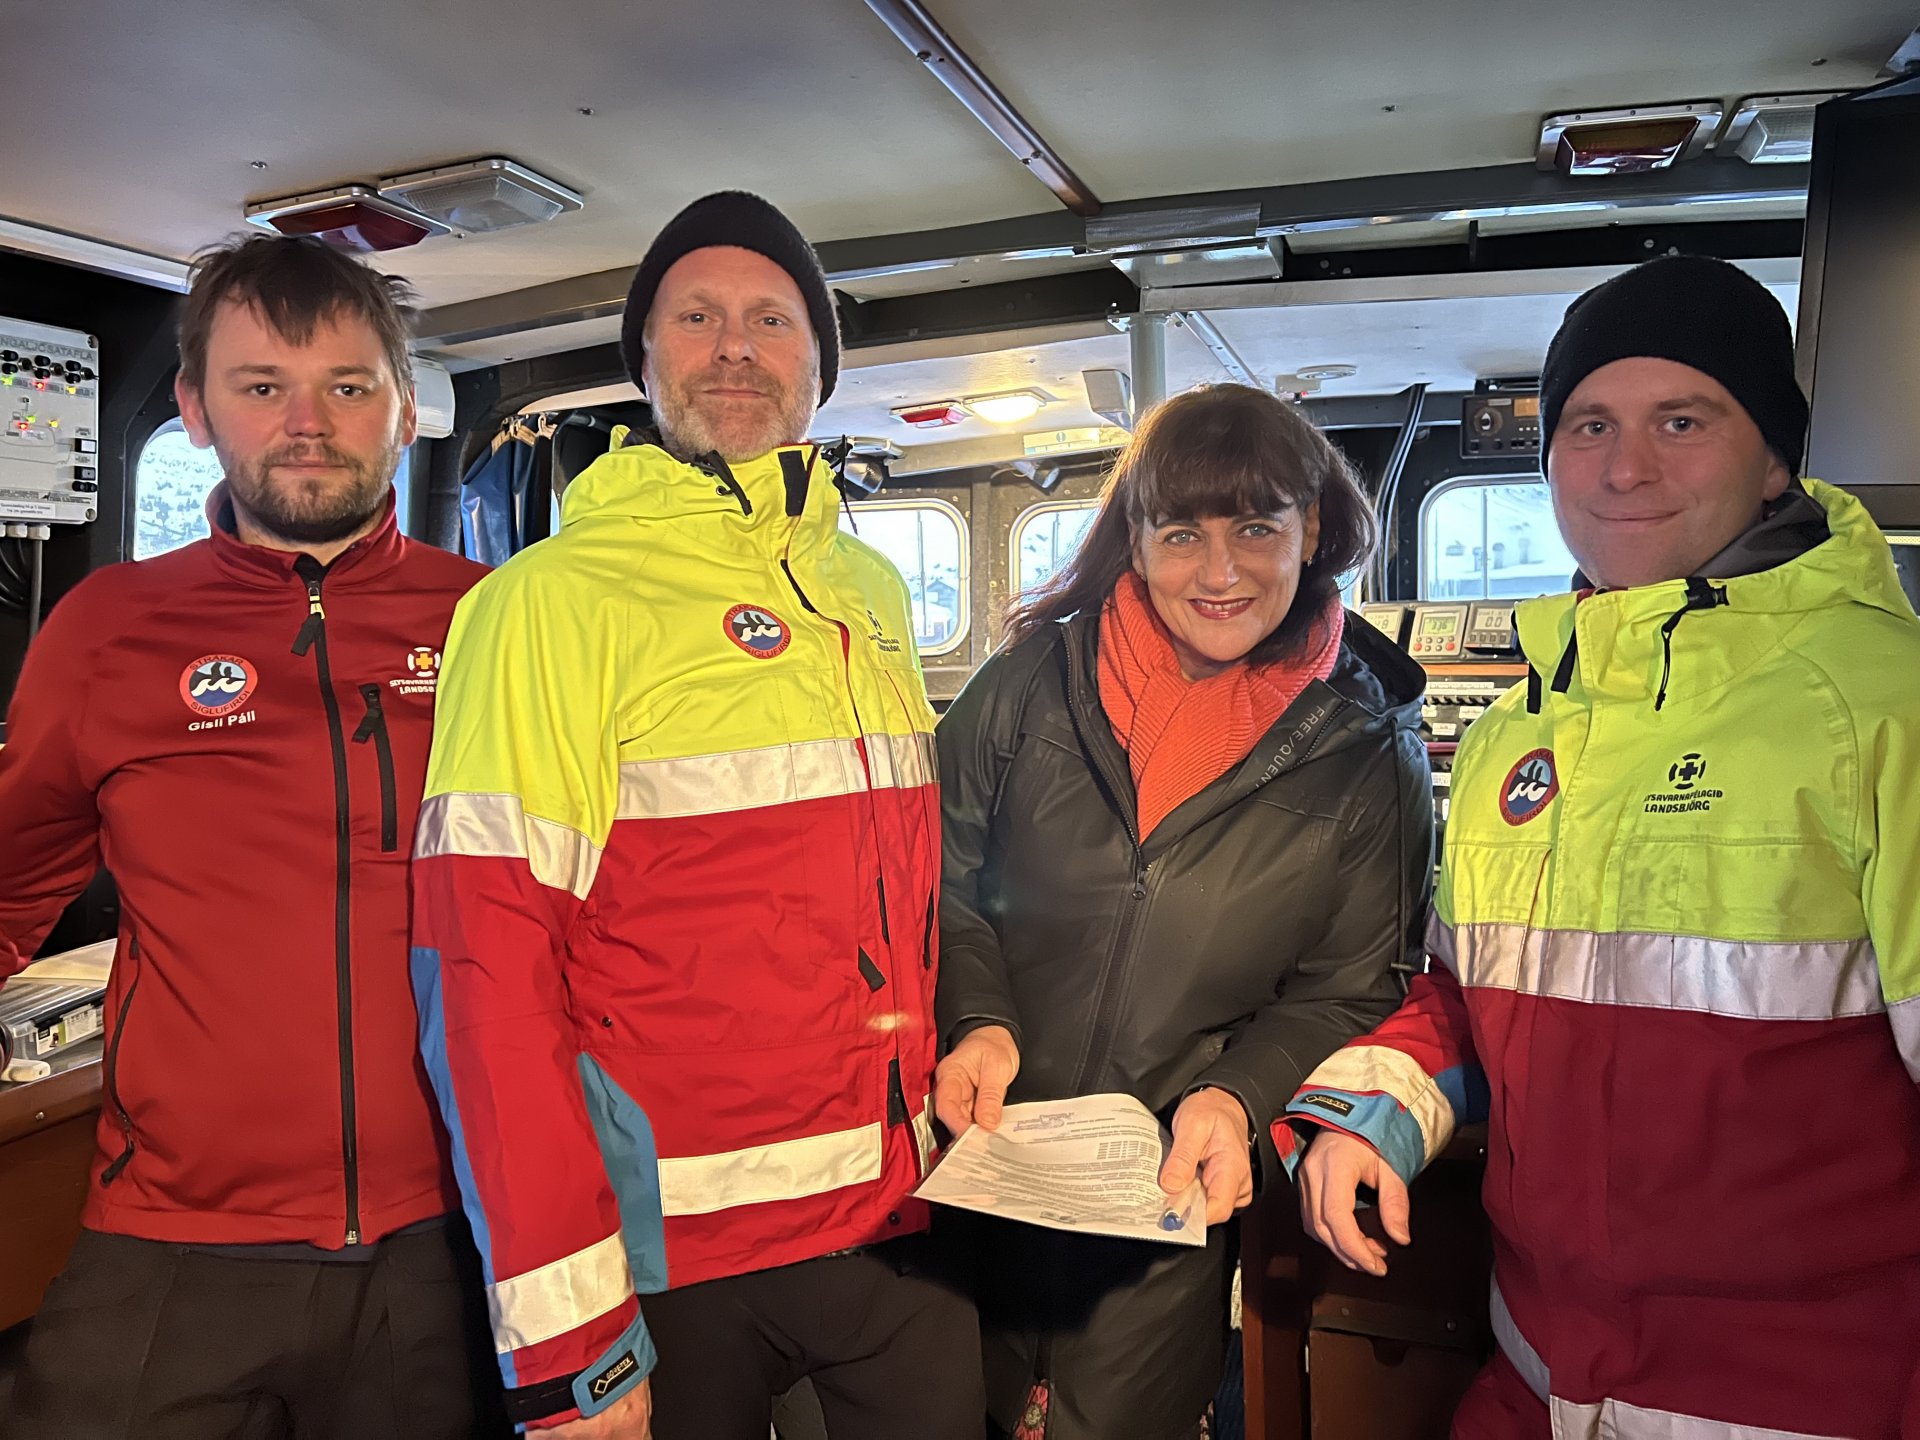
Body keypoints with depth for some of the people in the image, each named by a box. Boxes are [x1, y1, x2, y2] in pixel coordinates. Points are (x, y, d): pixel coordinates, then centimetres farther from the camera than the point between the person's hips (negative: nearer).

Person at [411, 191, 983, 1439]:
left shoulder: (872, 589, 8)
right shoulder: (554, 598, -10)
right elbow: (489, 973, -15)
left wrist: (951, 1112, 10)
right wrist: (562, 1335, -15)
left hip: (901, 1215, 5)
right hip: (679, 1248, -5)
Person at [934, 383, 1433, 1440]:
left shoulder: (1369, 751, -6)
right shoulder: (1029, 682, -6)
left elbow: (1343, 992, -2)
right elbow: (943, 884, 1)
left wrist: (1238, 1096, -17)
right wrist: (978, 1022, -14)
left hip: (1177, 1194, -1)